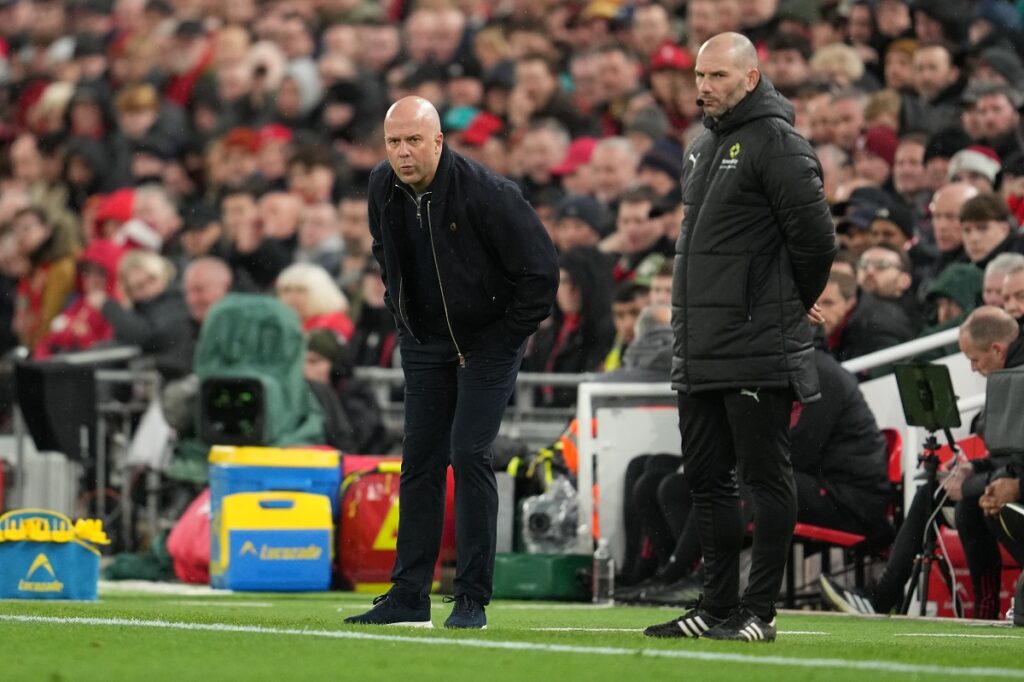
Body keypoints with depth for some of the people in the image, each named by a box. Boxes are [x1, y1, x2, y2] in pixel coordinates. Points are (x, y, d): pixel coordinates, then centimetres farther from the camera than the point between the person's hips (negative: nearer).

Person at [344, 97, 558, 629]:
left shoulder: (485, 194, -24)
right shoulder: (383, 187, -5)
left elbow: (540, 267, -18)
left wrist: (506, 337, -13)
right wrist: (400, 313, 13)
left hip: (487, 341, -6)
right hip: (423, 341, 6)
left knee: (468, 455, -12)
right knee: (419, 460, 5)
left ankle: (473, 598, -6)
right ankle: (409, 595, 9)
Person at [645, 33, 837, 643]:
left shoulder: (776, 142, -11)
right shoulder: (704, 147, 17)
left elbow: (816, 236, -14)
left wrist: (796, 305, 0)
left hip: (757, 352, -9)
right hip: (701, 353, 9)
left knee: (765, 476, -4)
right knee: (708, 477, 12)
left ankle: (760, 611, -2)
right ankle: (718, 608, 18)